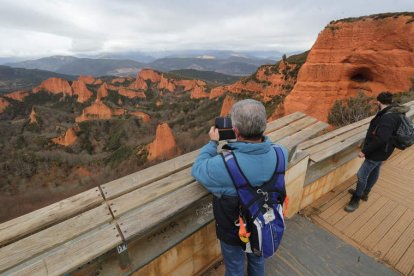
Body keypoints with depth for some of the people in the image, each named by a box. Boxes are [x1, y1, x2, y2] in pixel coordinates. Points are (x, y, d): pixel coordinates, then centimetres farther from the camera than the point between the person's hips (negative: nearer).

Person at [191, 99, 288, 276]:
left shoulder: (223, 165, -40)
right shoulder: (279, 153, -27)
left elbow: (197, 170, -17)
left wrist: (213, 143, -7)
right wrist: (254, 135, -2)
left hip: (234, 230, -3)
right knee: (257, 260, 35)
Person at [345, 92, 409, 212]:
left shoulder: (388, 118, -29)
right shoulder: (393, 113, 4)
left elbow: (380, 139, -33)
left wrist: (364, 151, -25)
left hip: (378, 152, -10)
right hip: (380, 150, 10)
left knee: (361, 175, -2)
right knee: (374, 172, 22)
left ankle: (355, 200, 12)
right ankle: (364, 193, 39)